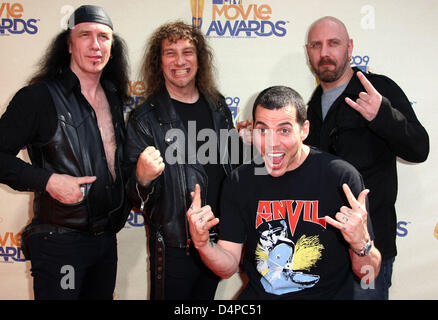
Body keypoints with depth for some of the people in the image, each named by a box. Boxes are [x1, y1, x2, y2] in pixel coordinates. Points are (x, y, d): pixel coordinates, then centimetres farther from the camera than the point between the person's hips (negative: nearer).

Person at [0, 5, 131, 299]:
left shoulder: (114, 98, 9)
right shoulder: (40, 96, -11)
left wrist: (123, 205, 11)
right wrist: (47, 181, -22)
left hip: (107, 238, 6)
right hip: (59, 242, -6)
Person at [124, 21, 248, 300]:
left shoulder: (217, 106, 4)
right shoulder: (145, 118, -11)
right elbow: (136, 197, -12)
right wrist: (143, 179, -33)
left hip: (218, 238, 5)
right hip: (174, 247, -5)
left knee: (205, 297, 22)